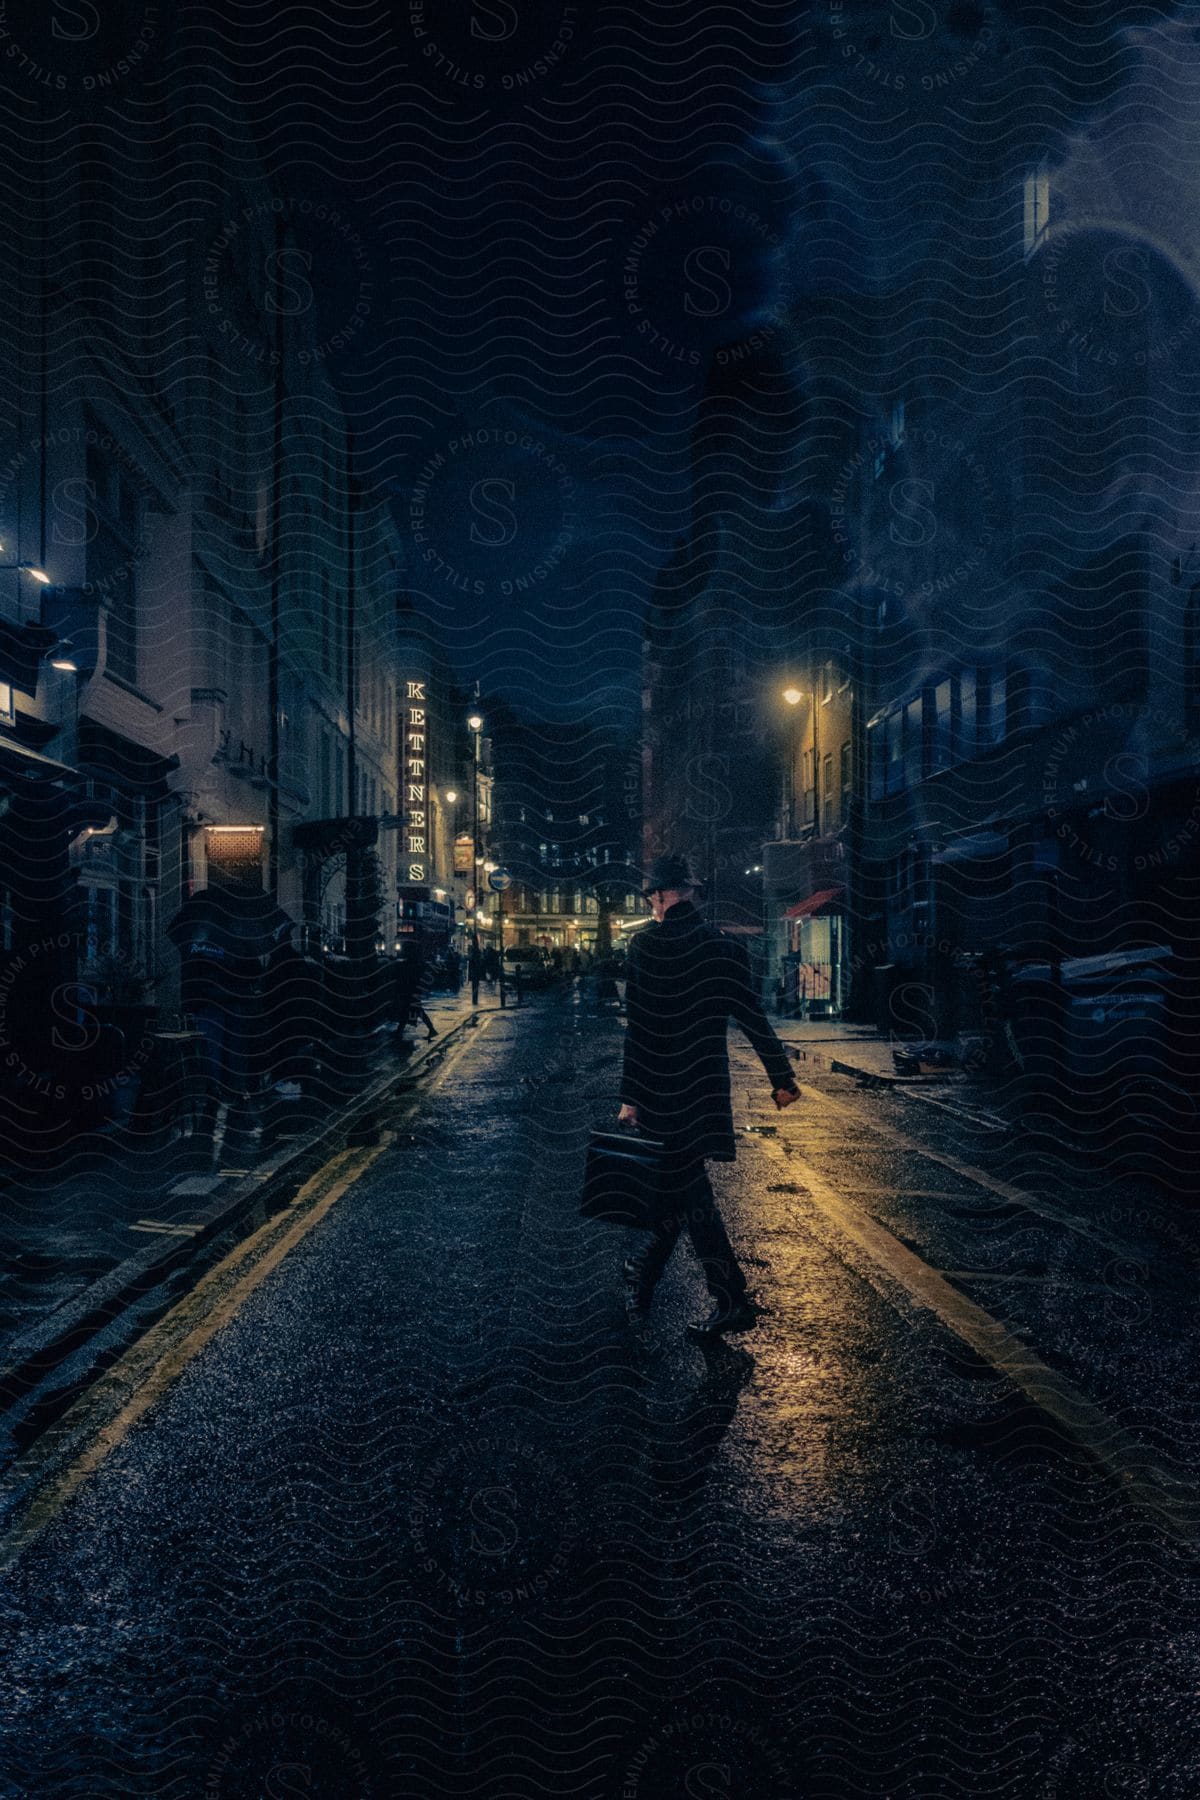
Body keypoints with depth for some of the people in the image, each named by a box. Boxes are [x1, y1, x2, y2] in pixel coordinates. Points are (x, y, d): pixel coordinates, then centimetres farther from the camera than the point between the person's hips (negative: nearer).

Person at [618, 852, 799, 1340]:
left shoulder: (645, 947, -11)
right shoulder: (722, 948, -2)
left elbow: (636, 1029, -13)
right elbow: (755, 1020, -2)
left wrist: (629, 1098, -9)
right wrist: (782, 1079, 6)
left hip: (660, 1092, -4)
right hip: (704, 1092, 4)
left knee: (686, 1192, 2)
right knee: (680, 1184, 20)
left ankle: (731, 1299, -2)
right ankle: (647, 1271, 35)